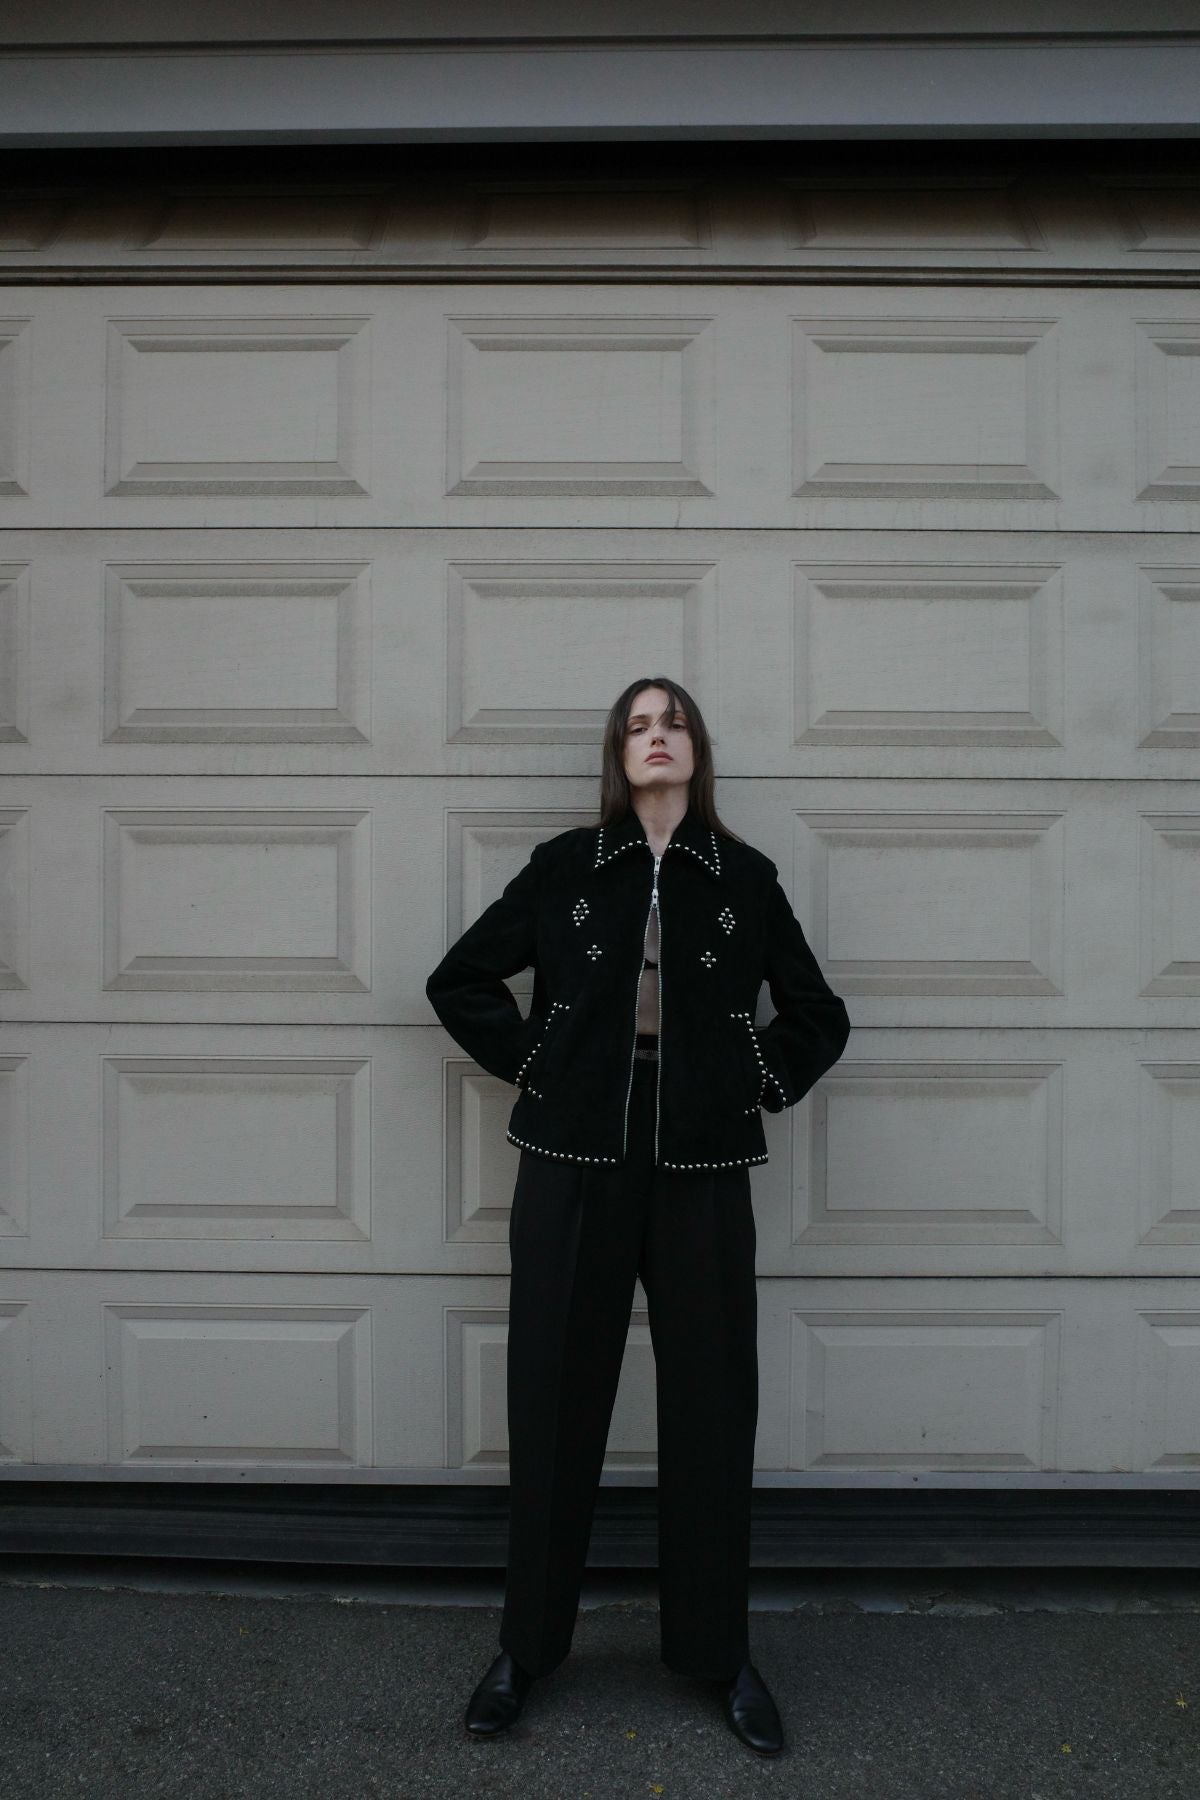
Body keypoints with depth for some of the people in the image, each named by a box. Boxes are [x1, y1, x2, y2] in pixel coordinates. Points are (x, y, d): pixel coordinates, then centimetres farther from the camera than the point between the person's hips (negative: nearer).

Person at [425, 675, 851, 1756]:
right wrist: (530, 1062, 0)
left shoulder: (745, 877, 4)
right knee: (554, 1408, 9)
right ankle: (528, 1646, 28)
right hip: (573, 1171, 0)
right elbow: (459, 982, 9)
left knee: (711, 1414, 8)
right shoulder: (564, 867, 2)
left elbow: (819, 1016, 13)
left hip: (702, 1178, 1)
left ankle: (719, 1652, 27)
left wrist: (760, 1086, 2)